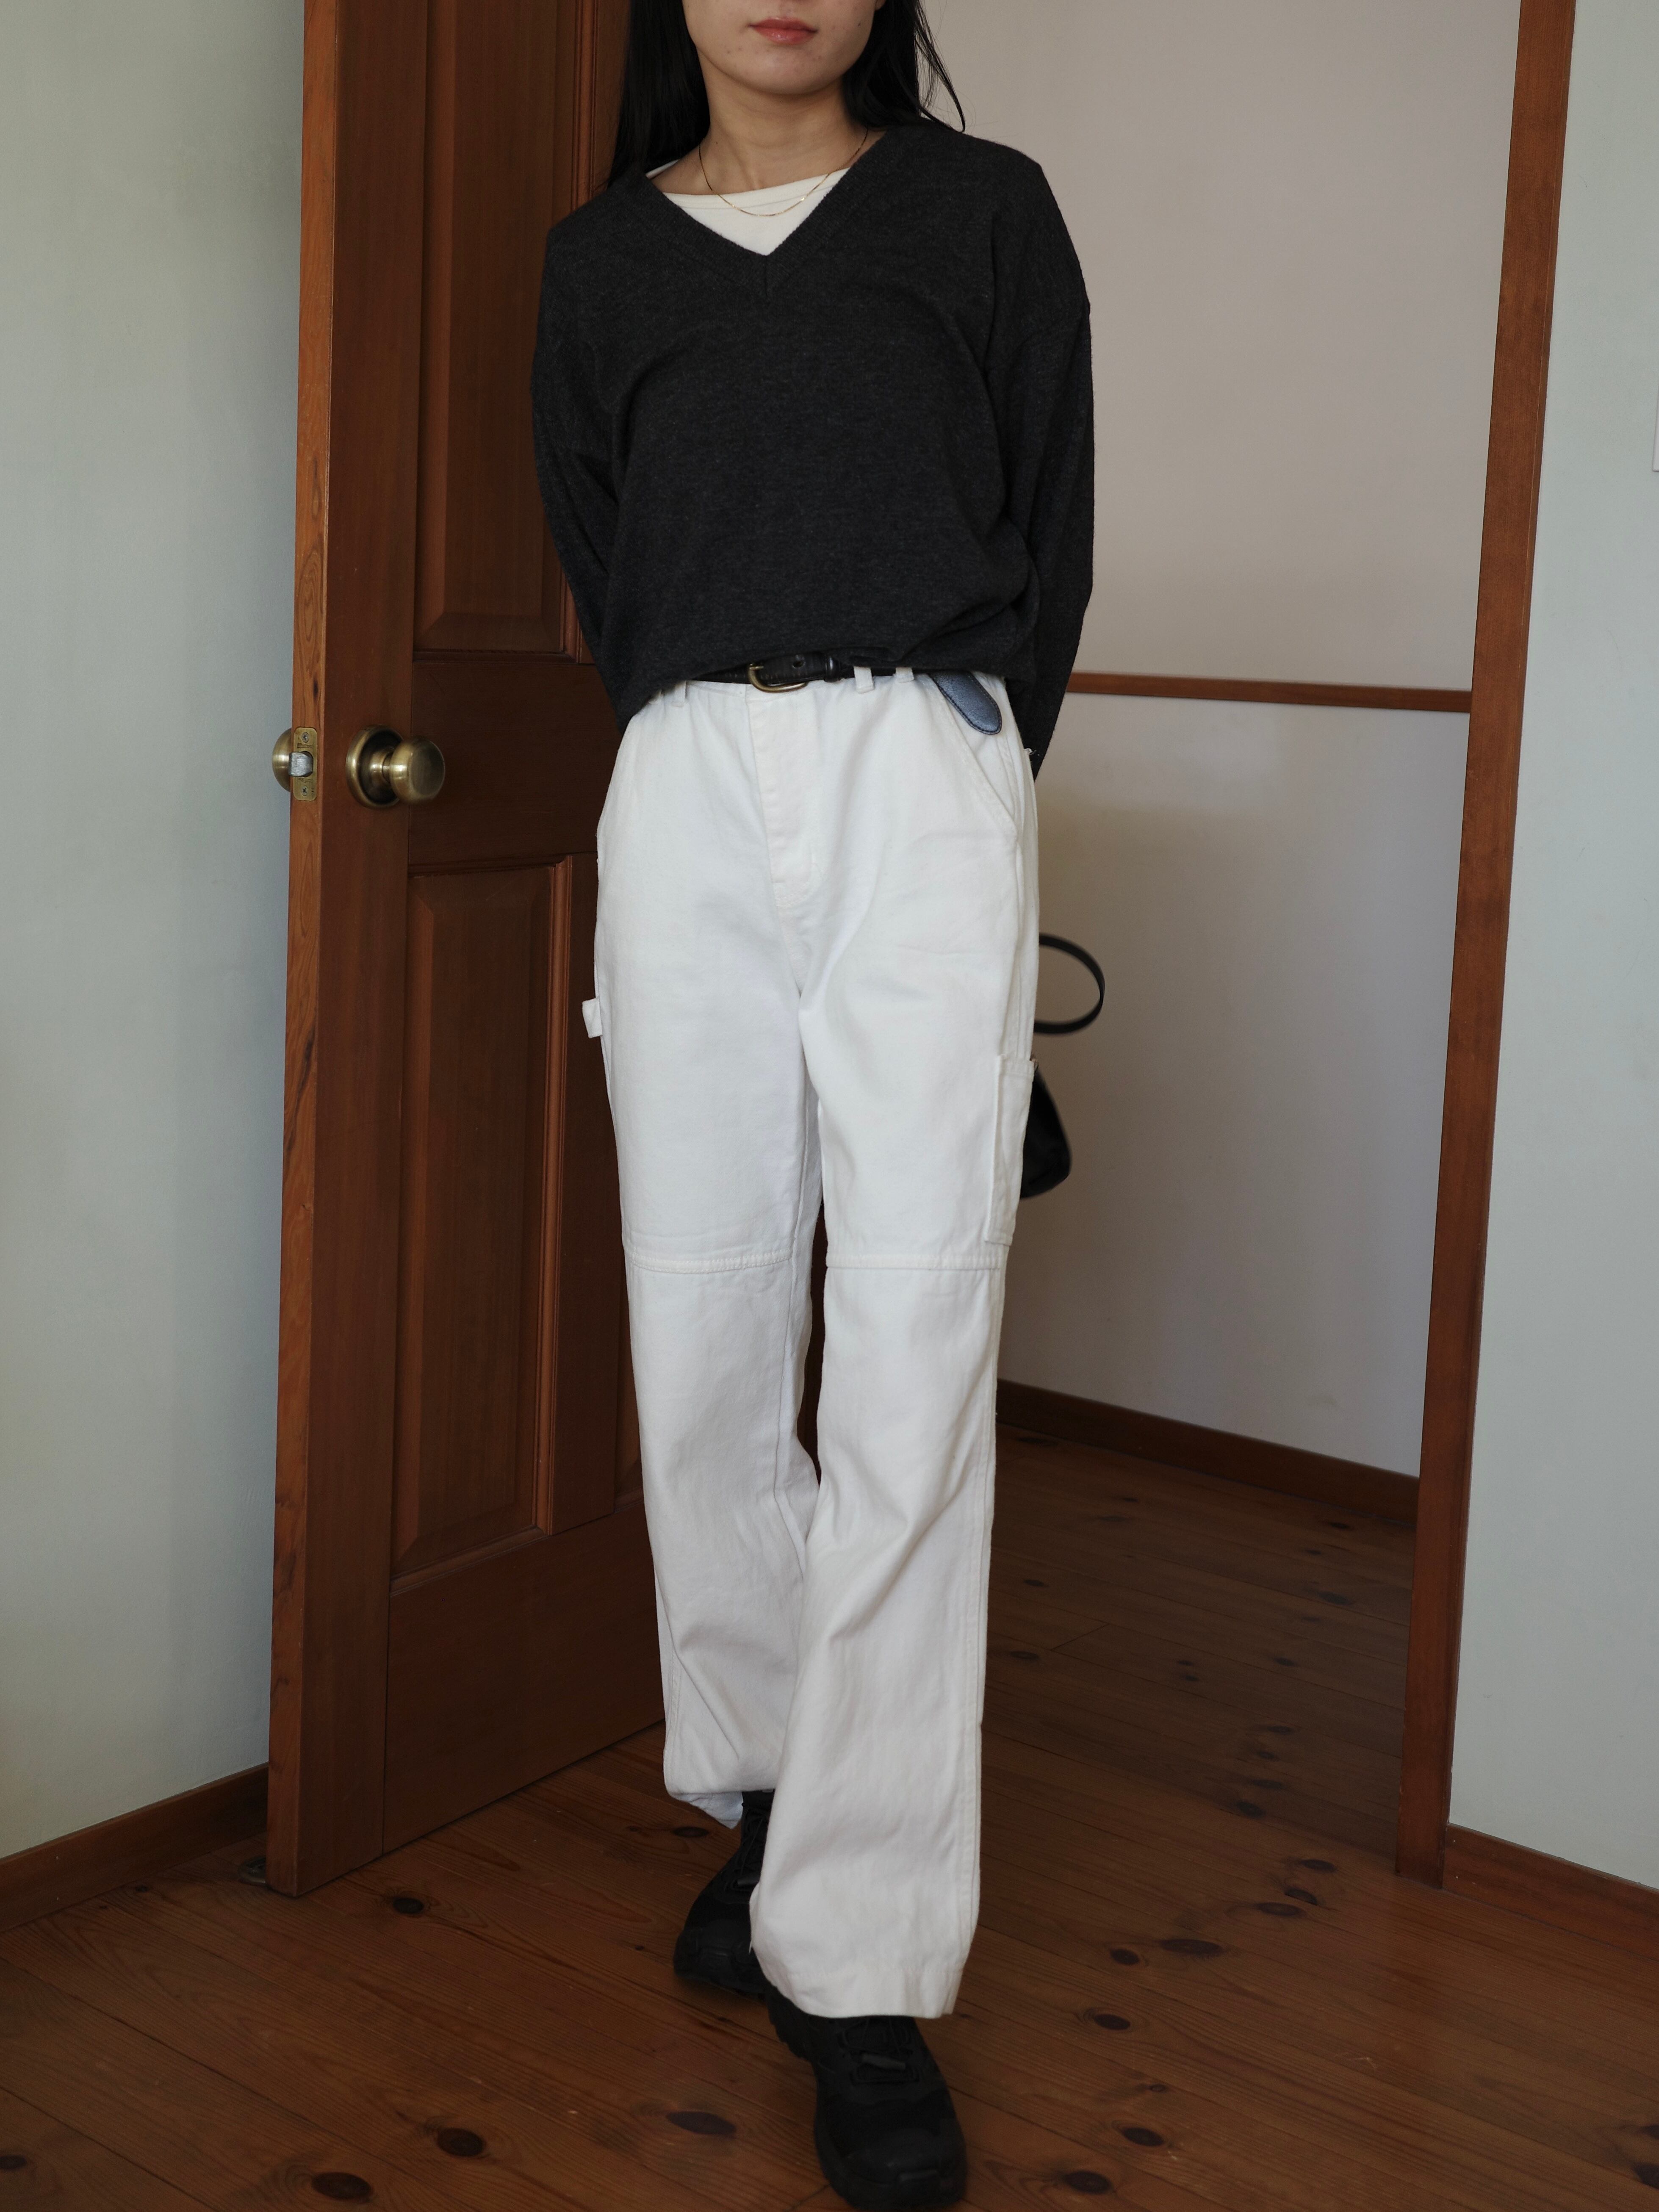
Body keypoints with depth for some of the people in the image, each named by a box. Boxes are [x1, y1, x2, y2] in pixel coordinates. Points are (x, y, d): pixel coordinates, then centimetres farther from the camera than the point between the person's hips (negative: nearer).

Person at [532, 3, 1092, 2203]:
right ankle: (764, 1788, 23)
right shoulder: (603, 257, 17)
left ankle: (862, 1961, -4)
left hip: (924, 781, -2)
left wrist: (954, 772, 7)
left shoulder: (985, 210, 12)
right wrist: (714, 762, 12)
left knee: (915, 1377, -9)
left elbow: (1052, 538, 12)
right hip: (688, 796, 3)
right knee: (704, 1347, 3)